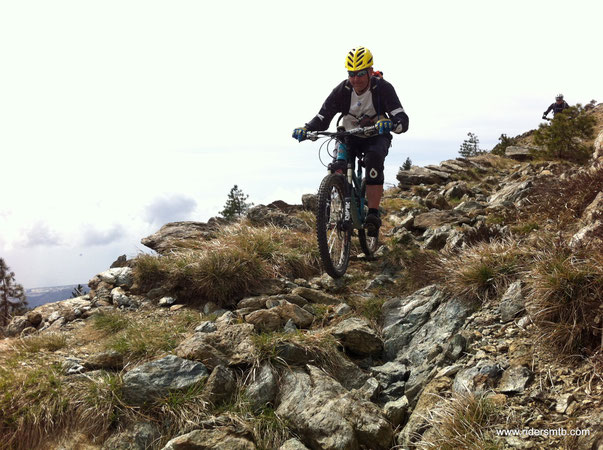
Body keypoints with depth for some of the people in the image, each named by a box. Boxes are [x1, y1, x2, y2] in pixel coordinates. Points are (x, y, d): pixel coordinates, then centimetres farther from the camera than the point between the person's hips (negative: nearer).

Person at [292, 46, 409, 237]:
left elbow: (403, 120, -30)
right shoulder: (342, 90, -14)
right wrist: (305, 129, -37)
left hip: (376, 137, -2)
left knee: (374, 158, -35)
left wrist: (391, 124, -54)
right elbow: (322, 118, -16)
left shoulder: (383, 88, -20)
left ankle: (373, 214, -34)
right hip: (350, 137, 2)